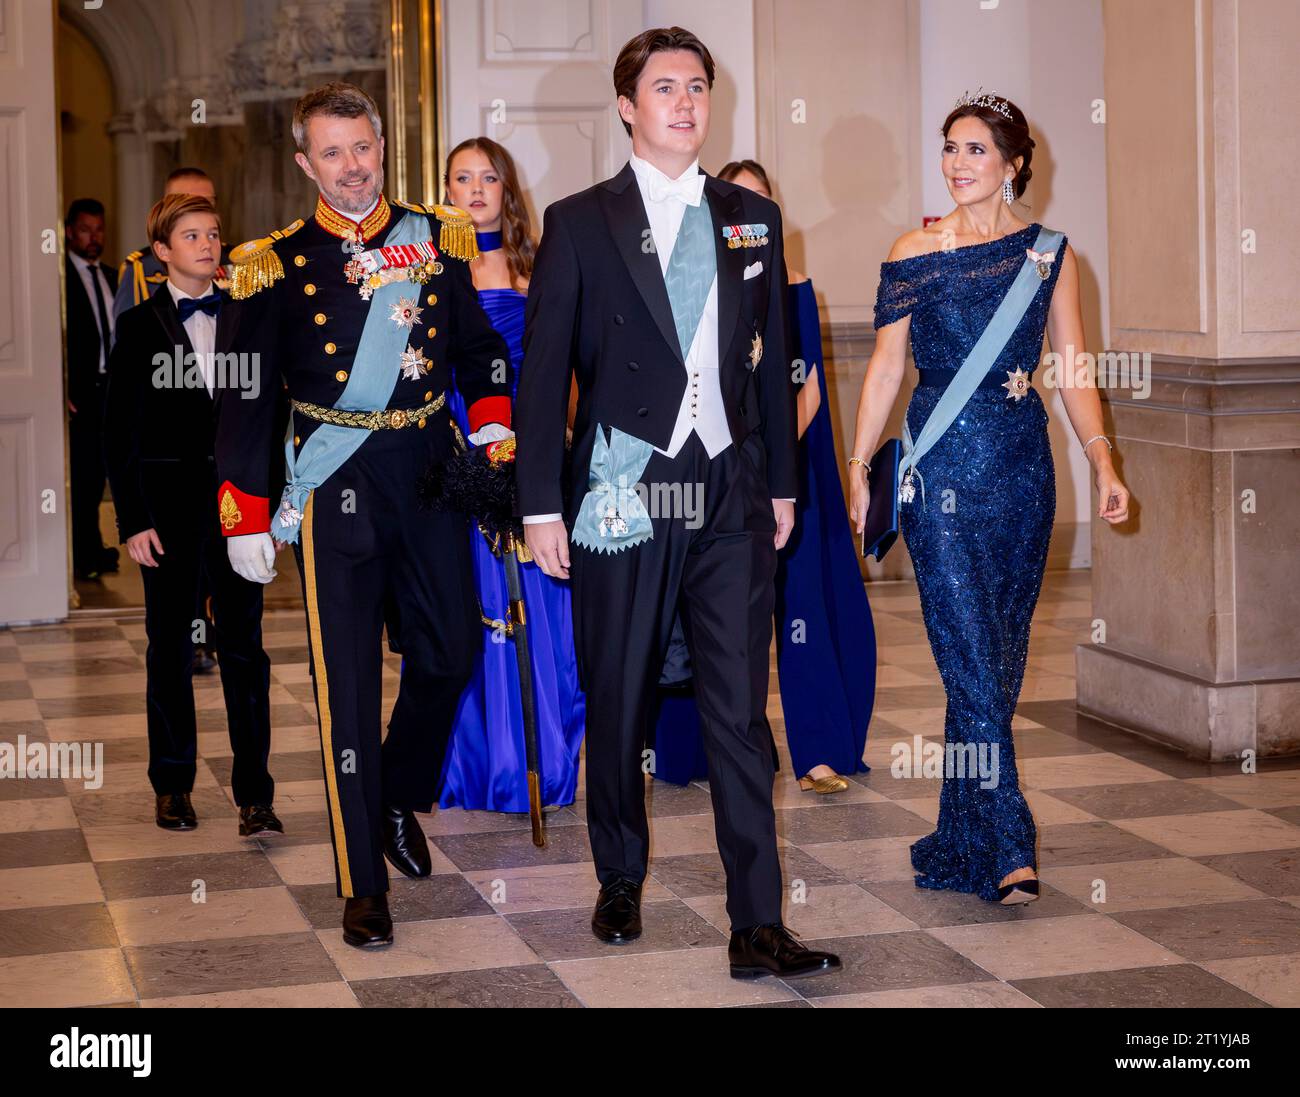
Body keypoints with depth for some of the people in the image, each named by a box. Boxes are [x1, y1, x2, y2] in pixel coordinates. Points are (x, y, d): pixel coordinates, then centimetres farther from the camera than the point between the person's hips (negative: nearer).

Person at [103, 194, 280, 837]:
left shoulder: (247, 319, 6)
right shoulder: (139, 326, 2)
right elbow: (119, 432, 0)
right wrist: (133, 519, -6)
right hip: (169, 503, -1)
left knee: (244, 644, -2)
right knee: (170, 642, 8)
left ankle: (254, 793, 0)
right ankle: (172, 785, 20)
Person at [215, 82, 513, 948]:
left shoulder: (435, 240, 7)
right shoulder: (277, 264, 0)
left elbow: (481, 348, 15)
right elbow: (247, 399, 2)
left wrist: (496, 440, 4)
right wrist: (247, 520, -1)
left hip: (431, 470, 3)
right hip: (336, 483, -3)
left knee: (451, 651, 9)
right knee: (349, 678, -2)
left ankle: (399, 800, 36)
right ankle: (365, 885, 5)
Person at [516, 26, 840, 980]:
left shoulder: (753, 219, 11)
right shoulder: (580, 224, 1)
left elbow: (773, 359, 15)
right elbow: (544, 371, -2)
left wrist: (782, 484, 13)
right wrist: (541, 505, -6)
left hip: (732, 499, 2)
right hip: (625, 497, -2)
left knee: (741, 712, -2)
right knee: (619, 707, 10)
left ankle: (758, 928, -2)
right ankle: (621, 884, 30)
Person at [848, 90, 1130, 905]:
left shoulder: (1049, 254, 7)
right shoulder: (916, 253, 2)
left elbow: (1074, 370, 5)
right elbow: (886, 364, 5)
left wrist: (1103, 462, -5)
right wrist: (860, 466, 2)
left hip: (1022, 466, 3)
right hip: (942, 467, -2)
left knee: (1000, 656, 7)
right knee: (972, 656, -9)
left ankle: (965, 839, 20)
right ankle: (1008, 850, -8)